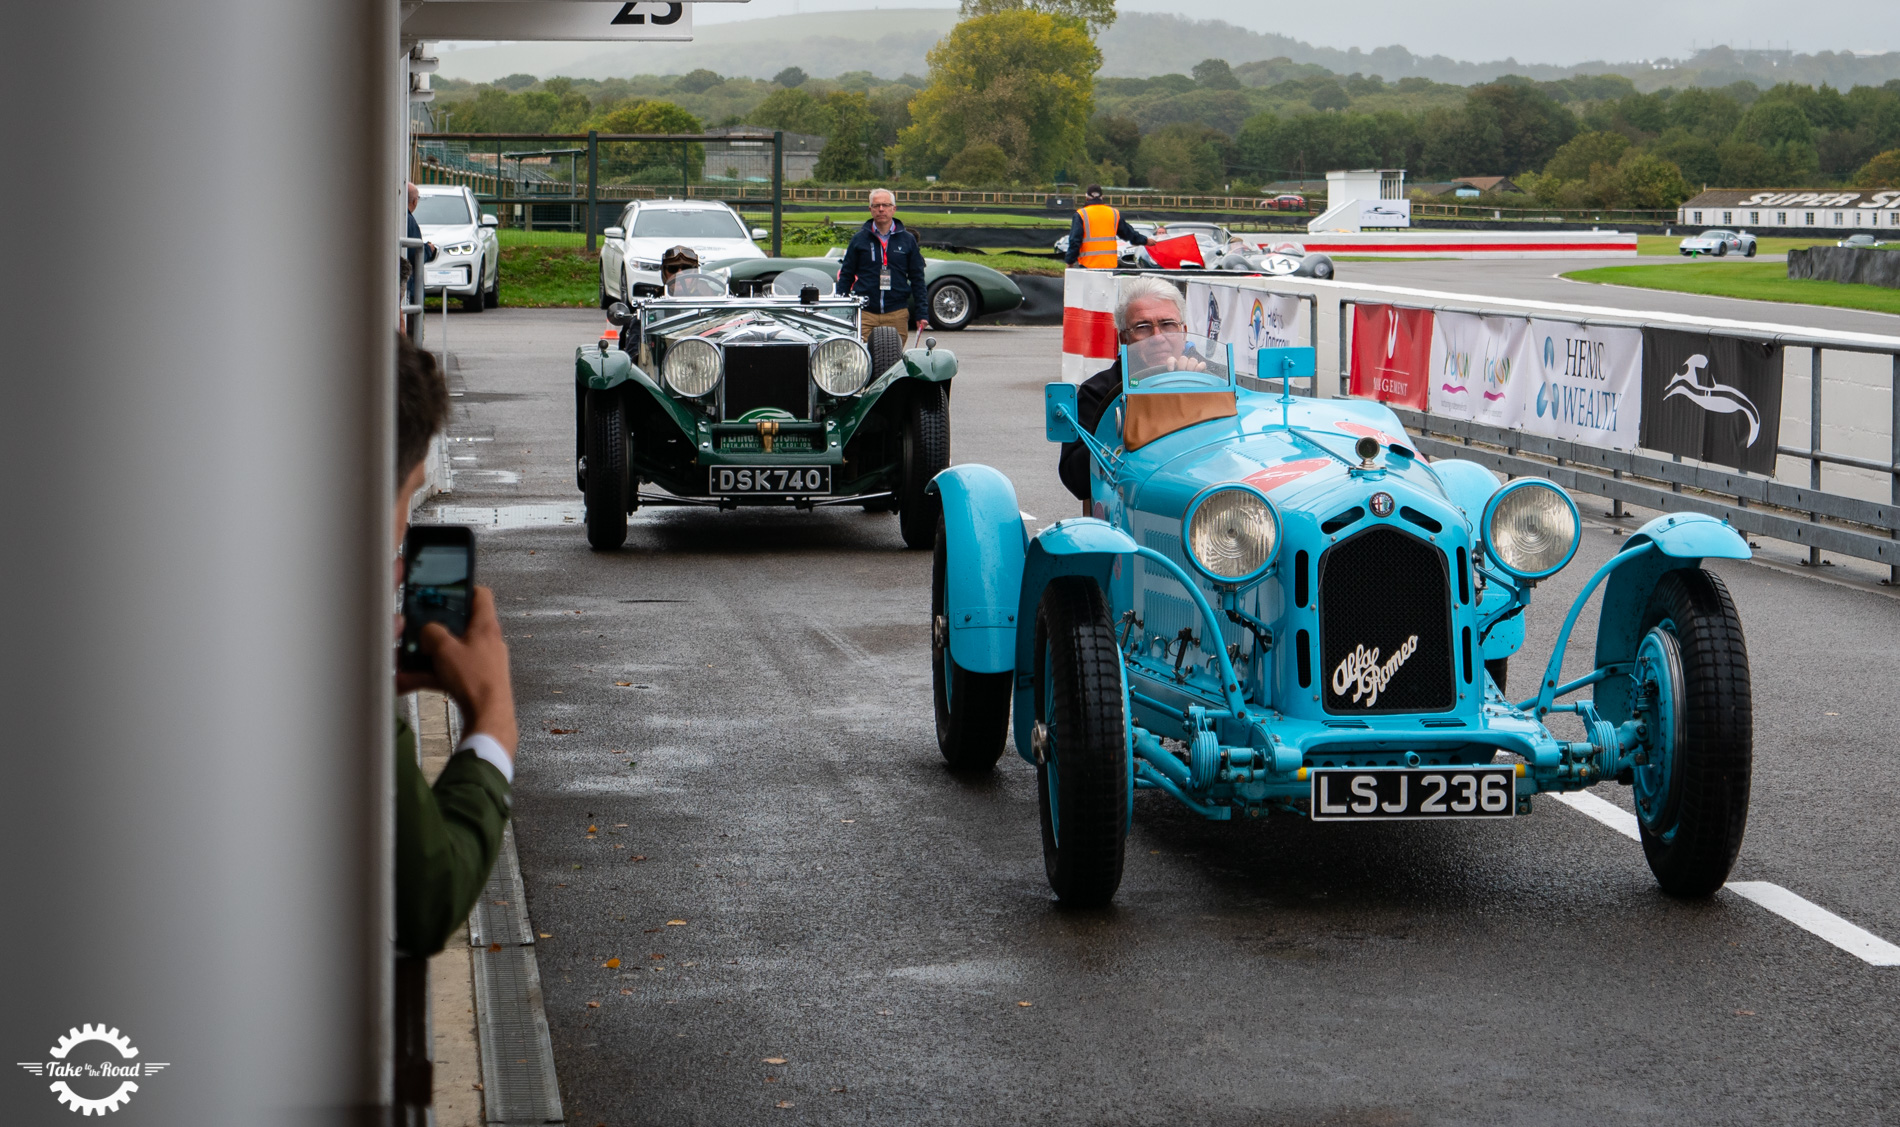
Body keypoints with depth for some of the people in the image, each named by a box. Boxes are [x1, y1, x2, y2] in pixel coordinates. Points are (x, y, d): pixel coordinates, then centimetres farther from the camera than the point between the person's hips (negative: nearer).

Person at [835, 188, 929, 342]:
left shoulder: (907, 240, 9)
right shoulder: (859, 239, 8)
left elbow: (917, 279, 11)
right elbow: (845, 276, 11)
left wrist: (921, 314, 6)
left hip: (897, 313, 1)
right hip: (864, 314, -1)